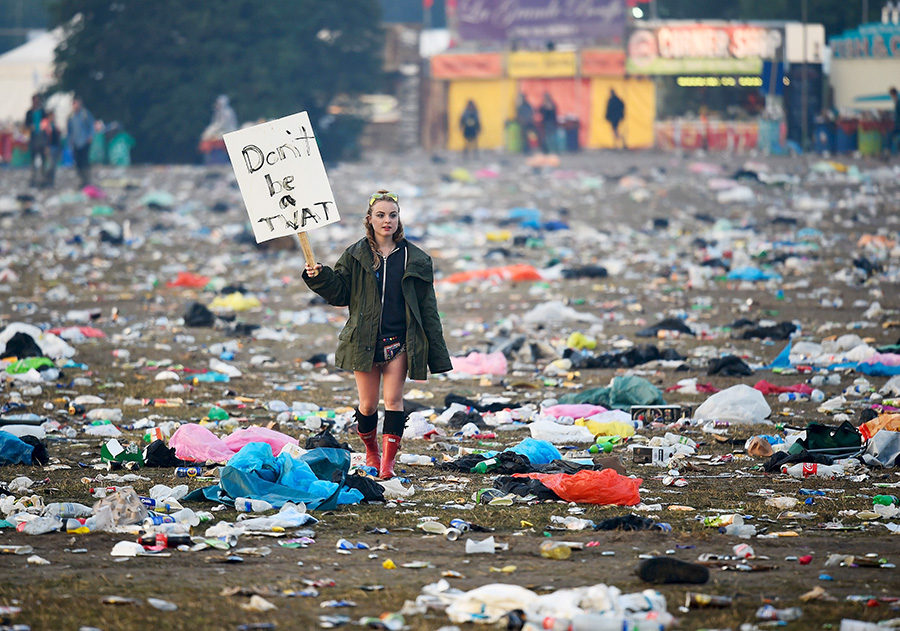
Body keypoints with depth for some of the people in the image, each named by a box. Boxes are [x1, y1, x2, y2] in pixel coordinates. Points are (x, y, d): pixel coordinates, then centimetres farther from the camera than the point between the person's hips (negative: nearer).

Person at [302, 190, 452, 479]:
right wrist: (320, 278, -13)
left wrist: (437, 352, 5)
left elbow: (427, 307, 7)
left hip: (400, 341, 0)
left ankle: (388, 461, -1)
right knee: (368, 404, 3)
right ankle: (371, 451, 28)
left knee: (393, 400, -6)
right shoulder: (355, 256, 5)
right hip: (365, 341, 0)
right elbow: (340, 294, 7)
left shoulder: (414, 259, 5)